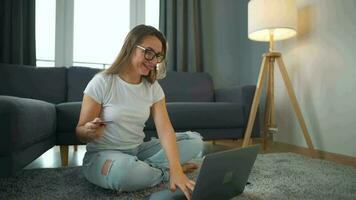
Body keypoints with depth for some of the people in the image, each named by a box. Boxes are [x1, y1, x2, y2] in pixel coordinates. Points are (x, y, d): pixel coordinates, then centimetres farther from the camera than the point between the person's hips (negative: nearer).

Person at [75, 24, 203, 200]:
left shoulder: (153, 88, -1)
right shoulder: (102, 82, -13)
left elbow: (165, 129, -13)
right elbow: (80, 132, -8)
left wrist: (176, 170, -29)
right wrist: (90, 131, -34)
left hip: (138, 151, 4)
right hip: (102, 154, -4)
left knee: (195, 141, -8)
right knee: (123, 171, -40)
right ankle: (165, 172, -9)